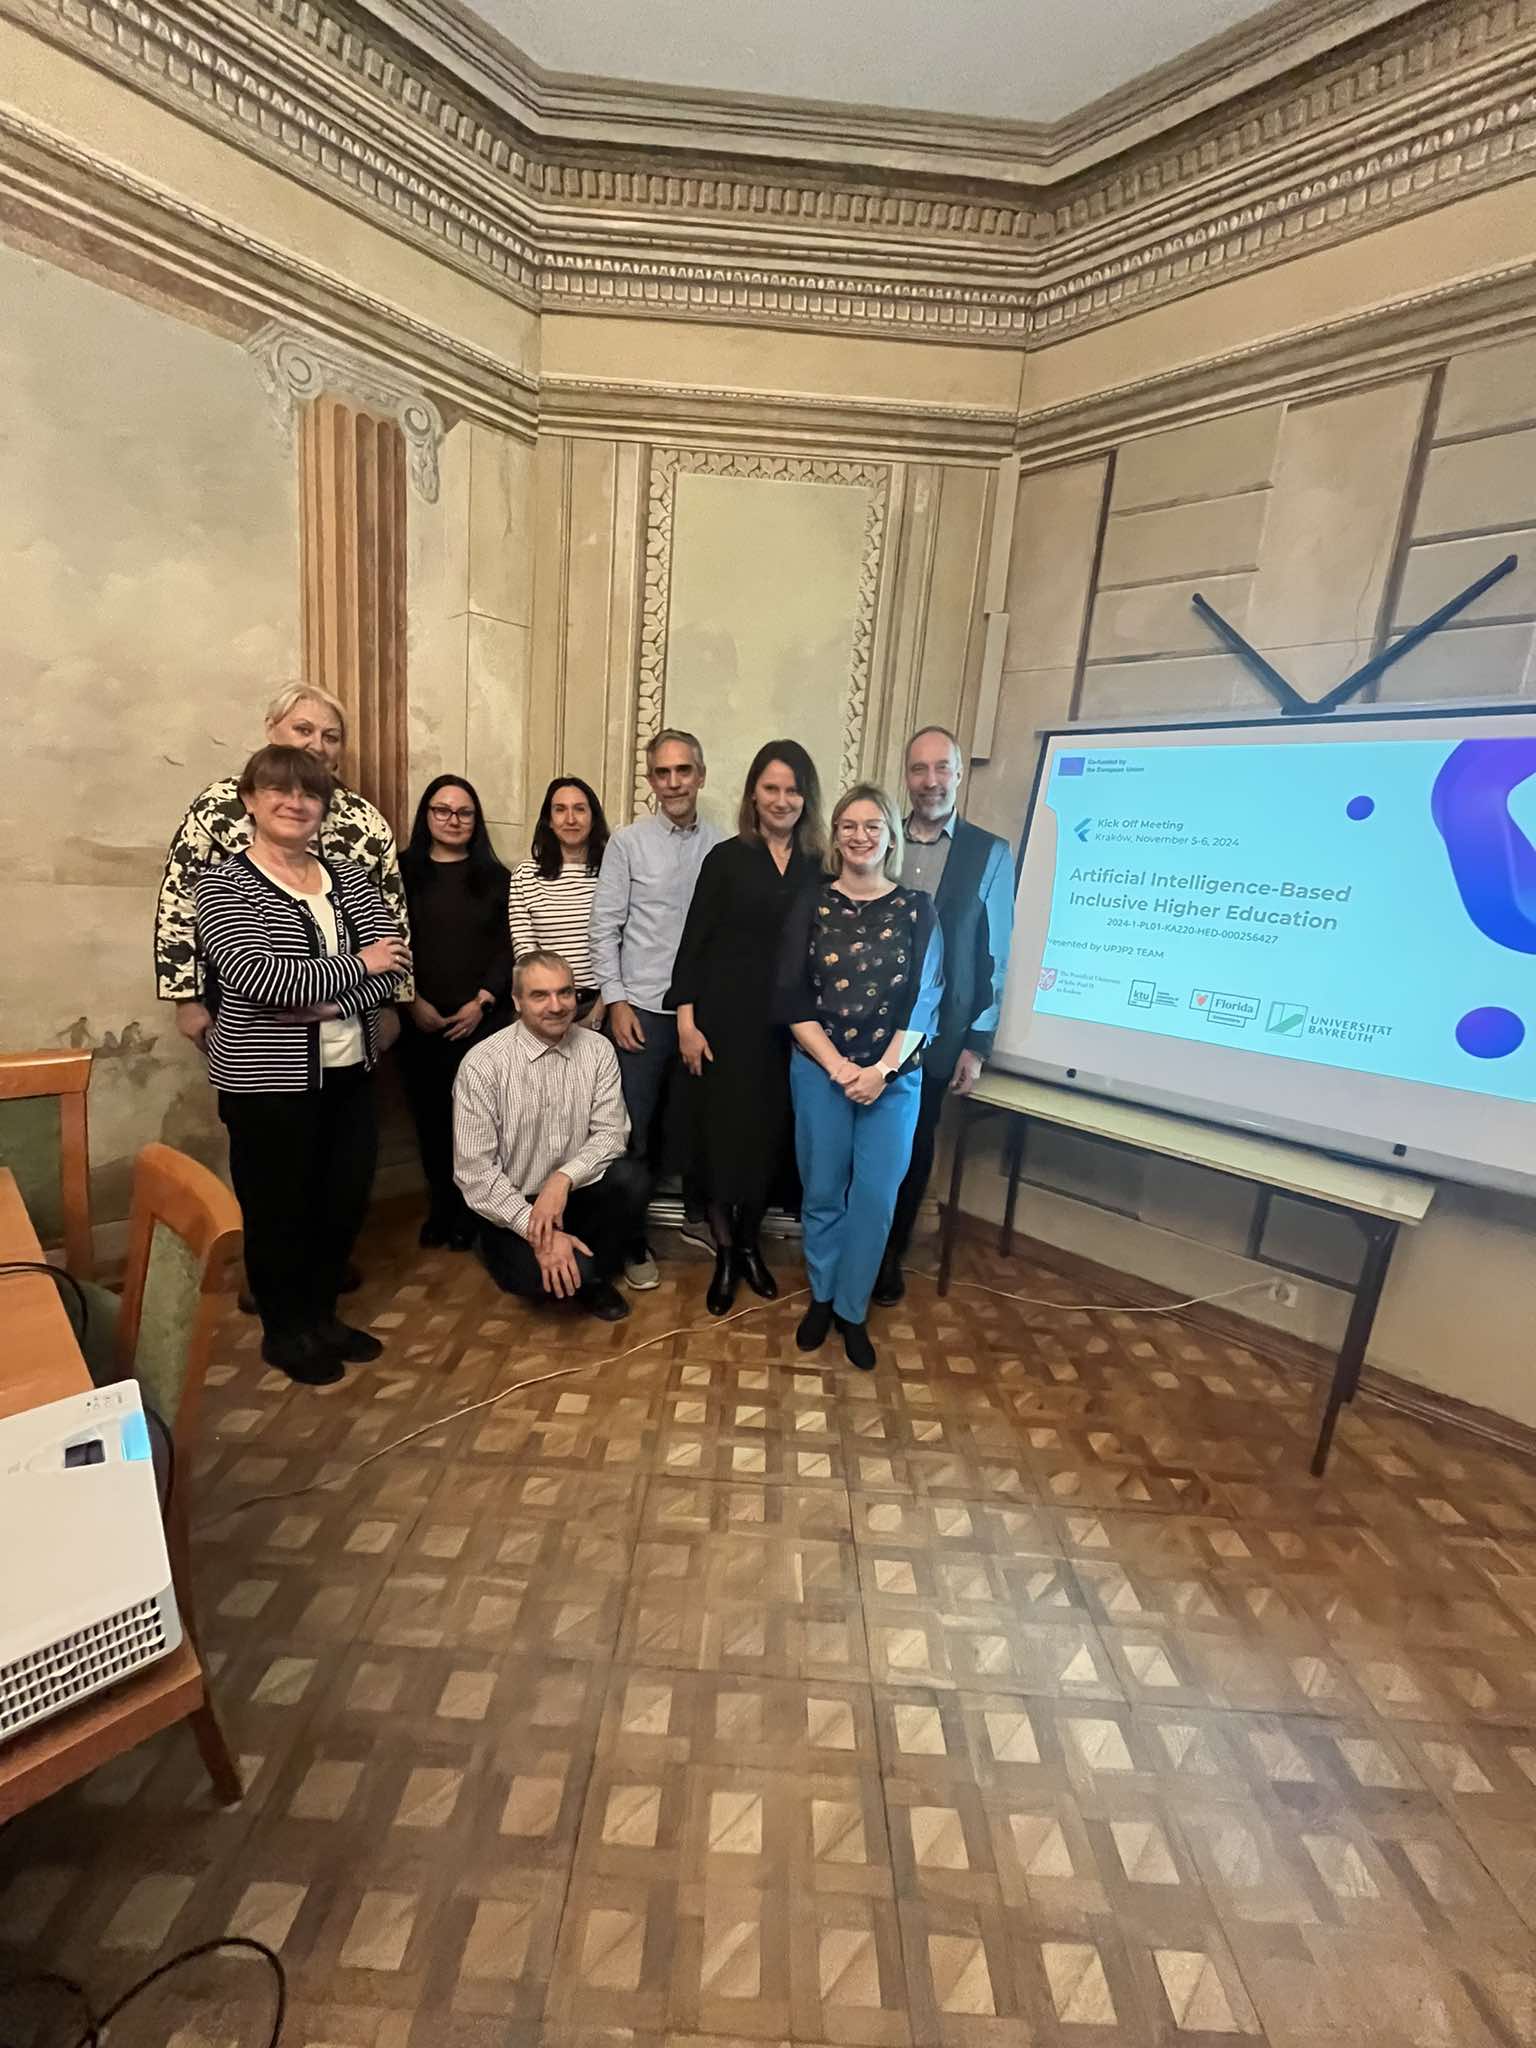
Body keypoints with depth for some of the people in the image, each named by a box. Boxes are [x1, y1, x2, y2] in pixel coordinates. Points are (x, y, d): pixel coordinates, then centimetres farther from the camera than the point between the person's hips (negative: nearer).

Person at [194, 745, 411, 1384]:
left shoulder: (347, 875, 7)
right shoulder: (223, 884, -7)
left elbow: (395, 961, -4)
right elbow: (254, 975, -23)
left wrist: (328, 1004, -18)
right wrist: (355, 964, -15)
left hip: (349, 1073, 5)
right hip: (268, 1080, -5)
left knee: (346, 1201, 13)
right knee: (279, 1209, 9)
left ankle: (322, 1316, 35)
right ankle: (284, 1331, 31)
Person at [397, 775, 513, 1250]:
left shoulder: (495, 876, 6)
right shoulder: (403, 871, 5)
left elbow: (509, 947, 1)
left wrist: (481, 1002, -8)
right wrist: (411, 1001, -8)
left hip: (482, 1018, 0)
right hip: (420, 1021, 1)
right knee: (430, 1115, 7)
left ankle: (470, 1209, 15)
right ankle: (440, 1205, 23)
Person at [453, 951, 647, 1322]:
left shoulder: (598, 1050, -6)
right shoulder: (482, 1064, -16)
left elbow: (611, 1133, -8)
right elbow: (474, 1171, -16)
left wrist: (564, 1178, -27)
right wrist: (537, 1231, -23)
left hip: (575, 1193, 4)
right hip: (511, 1210, -3)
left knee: (631, 1177, -26)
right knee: (550, 1275, -30)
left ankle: (595, 1275, 1)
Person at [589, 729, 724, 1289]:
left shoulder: (723, 846, 2)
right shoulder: (628, 842, -1)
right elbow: (604, 927, -2)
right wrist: (616, 1000, -6)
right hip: (644, 1008, -1)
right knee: (634, 1131, 6)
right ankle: (632, 1240, 22)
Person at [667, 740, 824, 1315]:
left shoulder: (818, 867, 5)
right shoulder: (726, 857, -1)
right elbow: (694, 942, -3)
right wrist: (686, 1021, -8)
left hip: (788, 1024, 2)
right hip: (726, 1018, -2)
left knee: (768, 1134, 10)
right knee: (721, 1133, 4)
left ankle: (750, 1245, 31)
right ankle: (724, 1254, 23)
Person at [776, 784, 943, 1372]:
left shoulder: (917, 908, 2)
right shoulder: (811, 905, 2)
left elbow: (924, 1001, -2)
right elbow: (792, 999, -3)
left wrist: (882, 1069, -12)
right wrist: (837, 1067, -12)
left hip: (895, 1076, 0)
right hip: (819, 1070, 0)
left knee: (875, 1196, 2)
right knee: (823, 1192, 9)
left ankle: (852, 1310, 22)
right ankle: (821, 1297, 30)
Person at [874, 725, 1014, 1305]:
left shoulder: (991, 853, -1)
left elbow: (993, 956, 0)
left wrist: (976, 1044, -3)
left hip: (937, 1035, 0)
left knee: (912, 1149, 13)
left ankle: (890, 1255, 34)